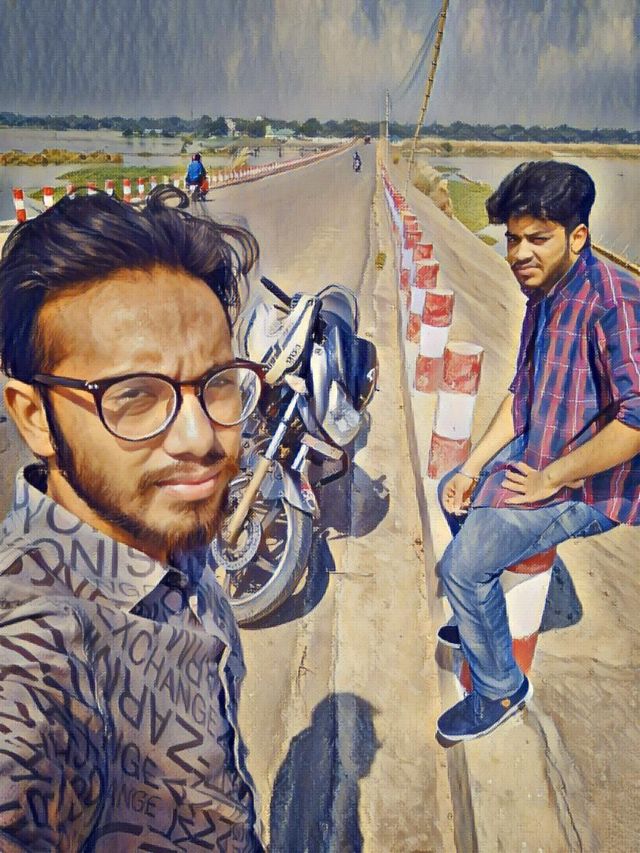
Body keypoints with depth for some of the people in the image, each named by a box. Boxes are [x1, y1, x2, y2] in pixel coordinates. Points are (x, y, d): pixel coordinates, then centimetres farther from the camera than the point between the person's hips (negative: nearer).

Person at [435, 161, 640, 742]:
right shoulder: (545, 296, 7)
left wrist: (550, 478, -22)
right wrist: (473, 466, 6)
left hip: (587, 485, -10)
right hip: (540, 455, 10)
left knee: (463, 564, -14)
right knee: (456, 492, 24)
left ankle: (501, 690, 14)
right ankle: (481, 616, 44)